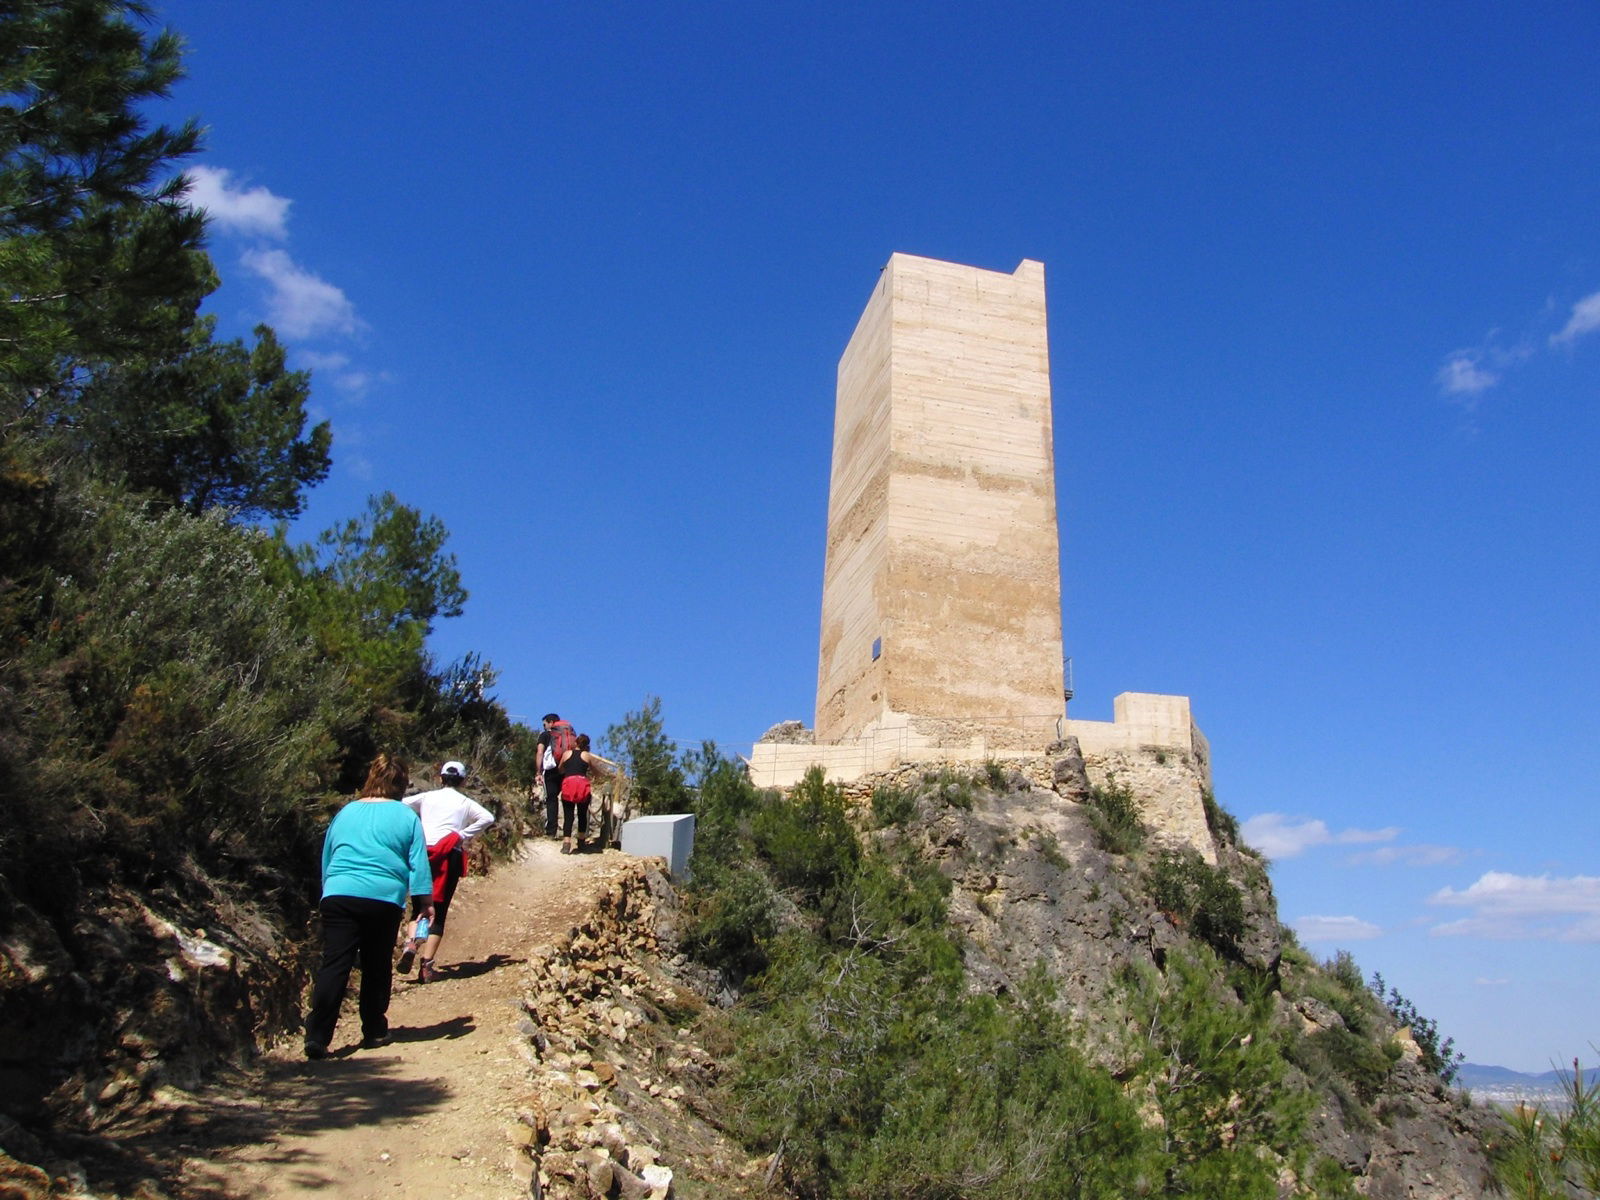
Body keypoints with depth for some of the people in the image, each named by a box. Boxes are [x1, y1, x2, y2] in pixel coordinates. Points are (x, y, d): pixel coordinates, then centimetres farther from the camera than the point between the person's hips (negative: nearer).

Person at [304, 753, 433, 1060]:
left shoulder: (346, 813, 14)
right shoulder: (406, 816, 5)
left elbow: (326, 859, 21)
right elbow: (418, 863, 1)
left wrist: (328, 892, 32)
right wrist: (425, 901, 6)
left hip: (338, 895, 2)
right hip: (384, 898, -2)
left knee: (334, 965, -3)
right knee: (376, 966, 12)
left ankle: (317, 1036, -12)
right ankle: (374, 1032, 20)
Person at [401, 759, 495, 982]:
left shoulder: (427, 797, 14)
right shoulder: (465, 802, 11)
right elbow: (488, 817, -5)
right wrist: (463, 835, -2)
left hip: (423, 852, 1)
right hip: (449, 855, -1)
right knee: (439, 911, 4)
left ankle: (410, 947, -10)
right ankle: (426, 966, -3)